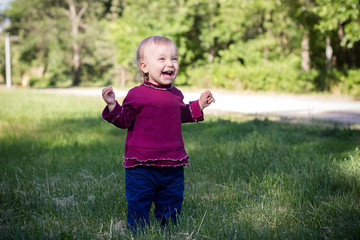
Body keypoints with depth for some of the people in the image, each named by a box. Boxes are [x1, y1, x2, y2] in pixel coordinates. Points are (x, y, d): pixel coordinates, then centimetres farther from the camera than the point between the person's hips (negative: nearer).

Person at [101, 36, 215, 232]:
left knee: (170, 208, 15)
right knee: (138, 208, 2)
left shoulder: (176, 95, 10)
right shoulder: (136, 95, -7)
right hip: (141, 167, -5)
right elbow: (124, 120, -4)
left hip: (173, 167, 5)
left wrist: (199, 105, 23)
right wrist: (112, 106, -20)